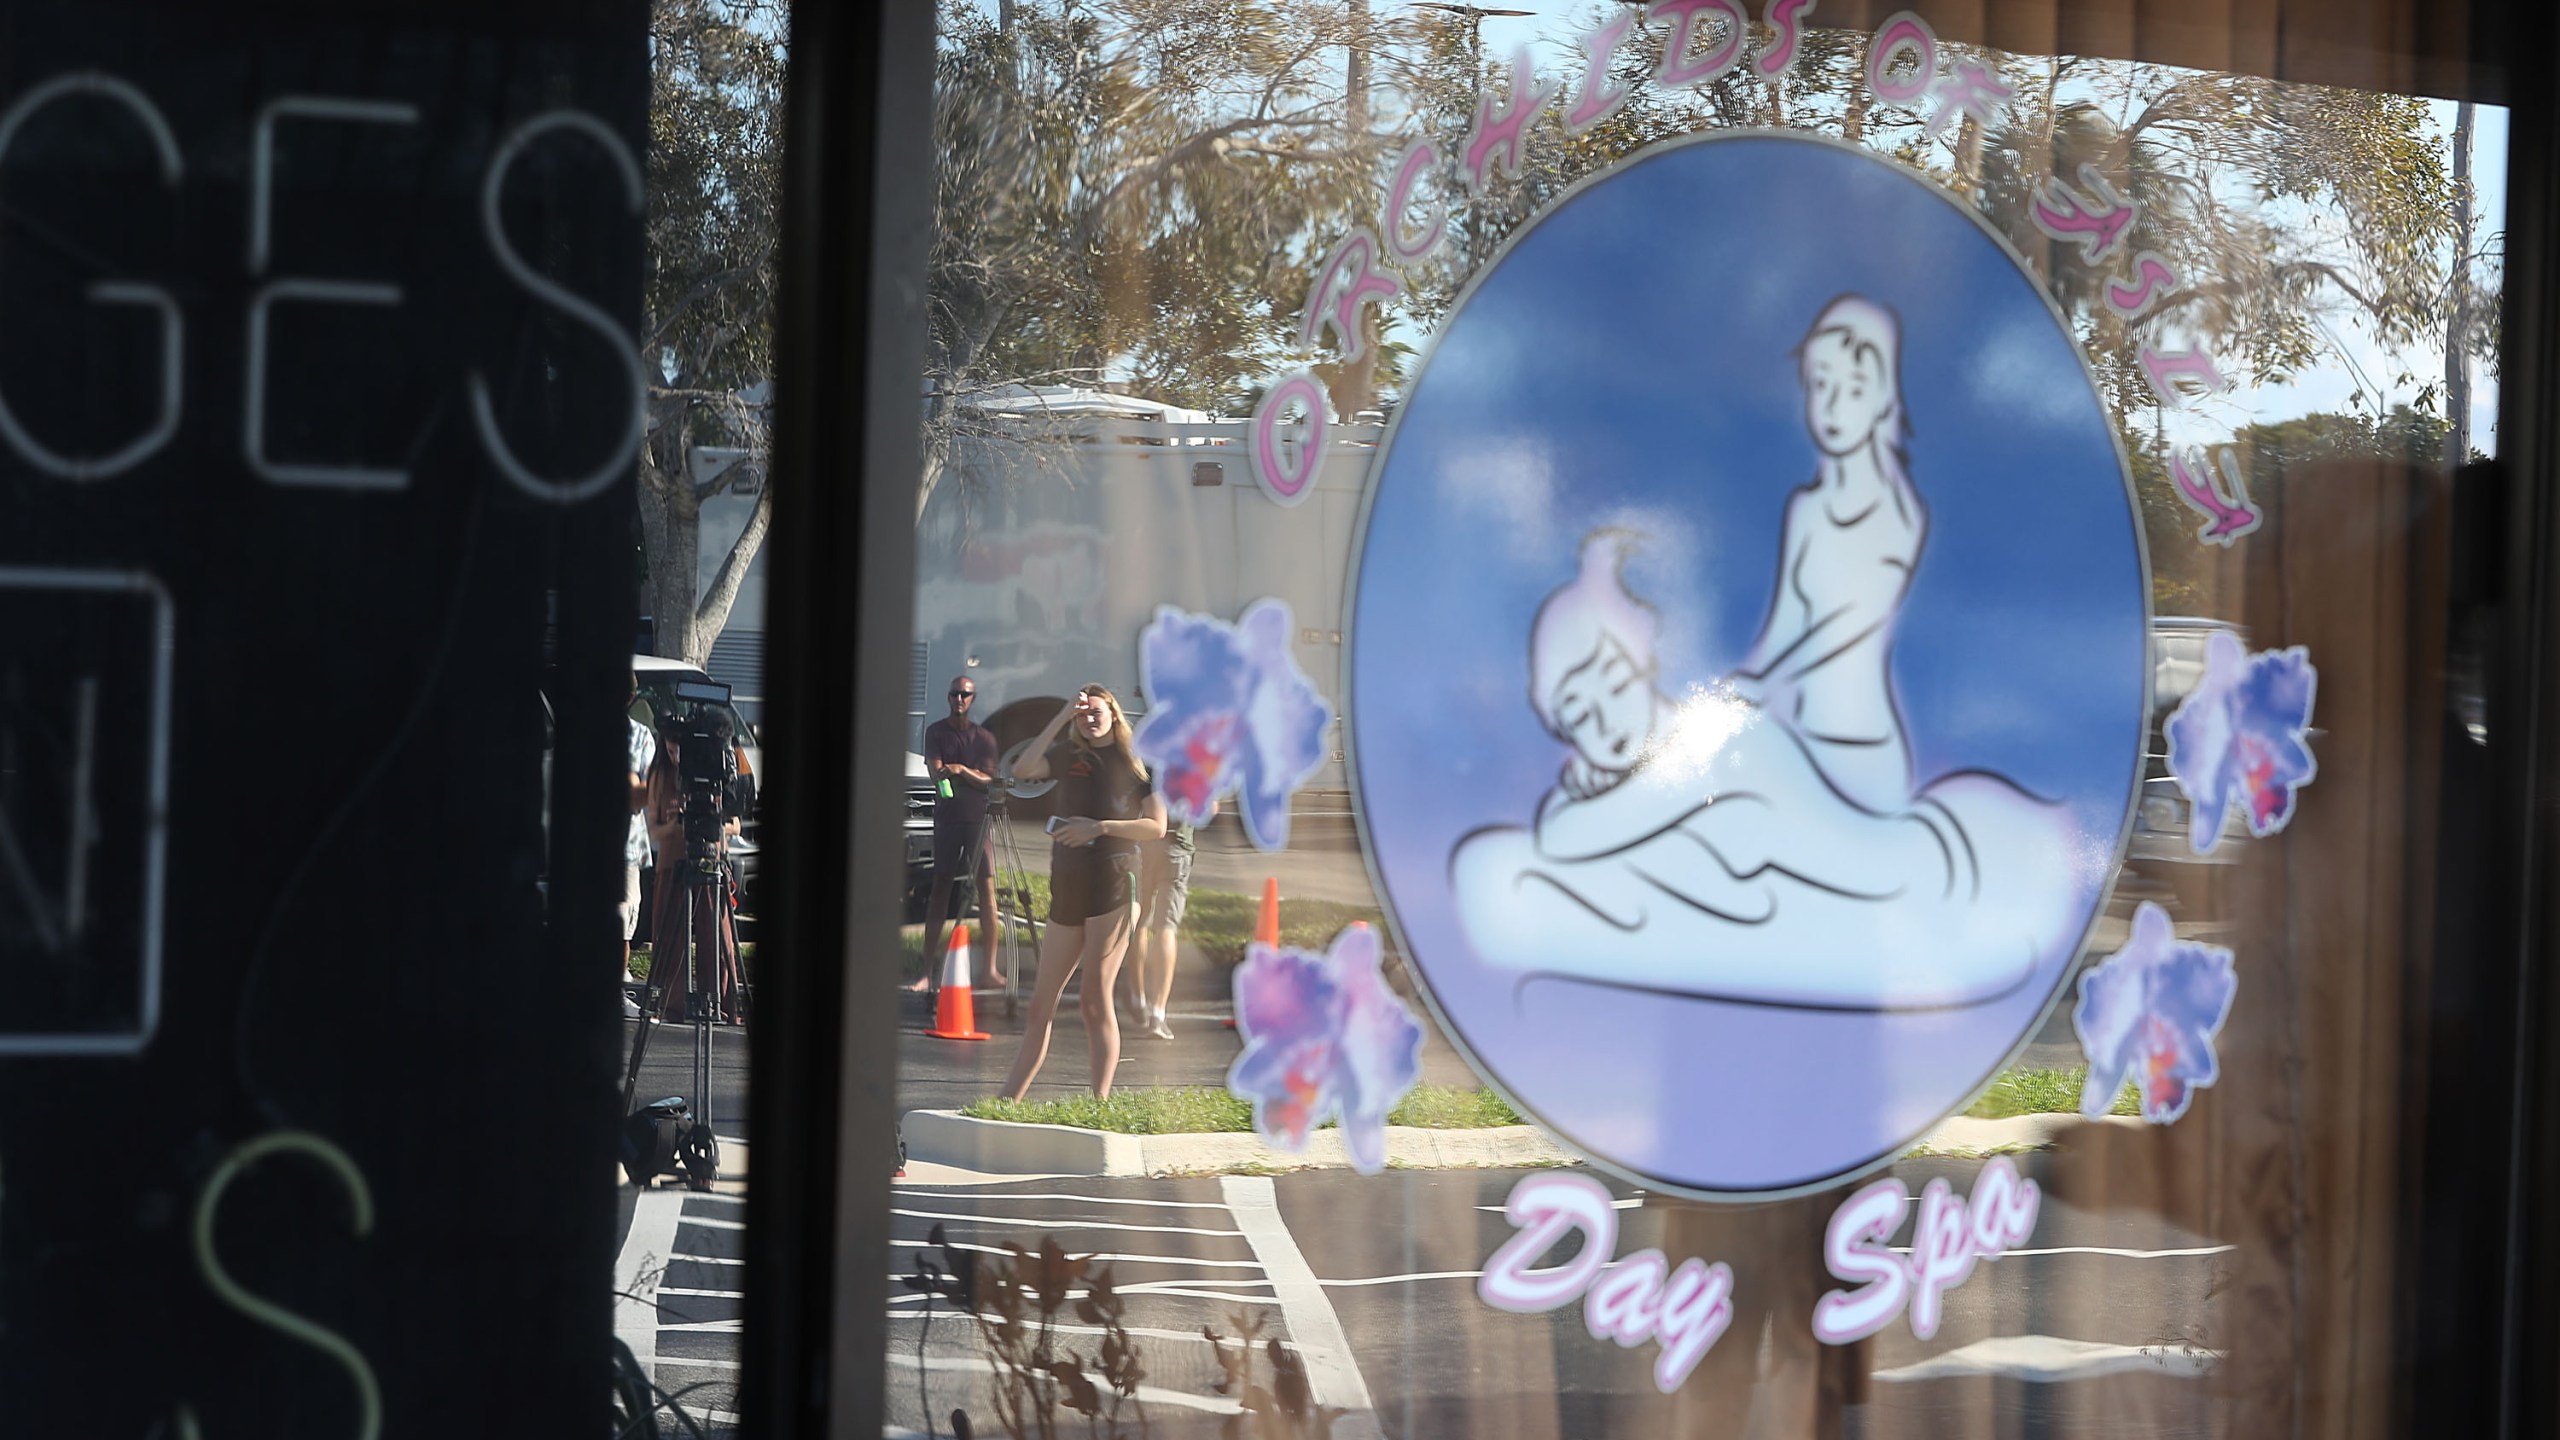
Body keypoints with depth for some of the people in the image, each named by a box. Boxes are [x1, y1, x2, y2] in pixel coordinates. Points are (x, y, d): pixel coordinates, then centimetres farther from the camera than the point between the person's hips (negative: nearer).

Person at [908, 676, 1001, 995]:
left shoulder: (984, 737, 8)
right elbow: (935, 772, -5)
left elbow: (988, 780, 1)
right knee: (940, 889, -2)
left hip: (978, 818, 1)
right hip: (946, 817, -1)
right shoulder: (936, 732, 6)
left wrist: (959, 770, -16)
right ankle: (929, 968, -4)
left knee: (986, 889, -6)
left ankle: (990, 966, -7)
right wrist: (970, 774, -23)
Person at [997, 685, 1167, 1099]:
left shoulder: (1137, 762, 3)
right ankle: (1008, 1101, 9)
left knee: (1095, 997, -8)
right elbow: (1022, 770, -3)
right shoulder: (1069, 755, 15)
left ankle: (1101, 1101, -7)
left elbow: (1156, 827, -4)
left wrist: (1098, 826, -14)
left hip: (1112, 880, -5)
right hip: (1068, 884, 5)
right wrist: (1061, 718, -4)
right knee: (1041, 1003, 6)